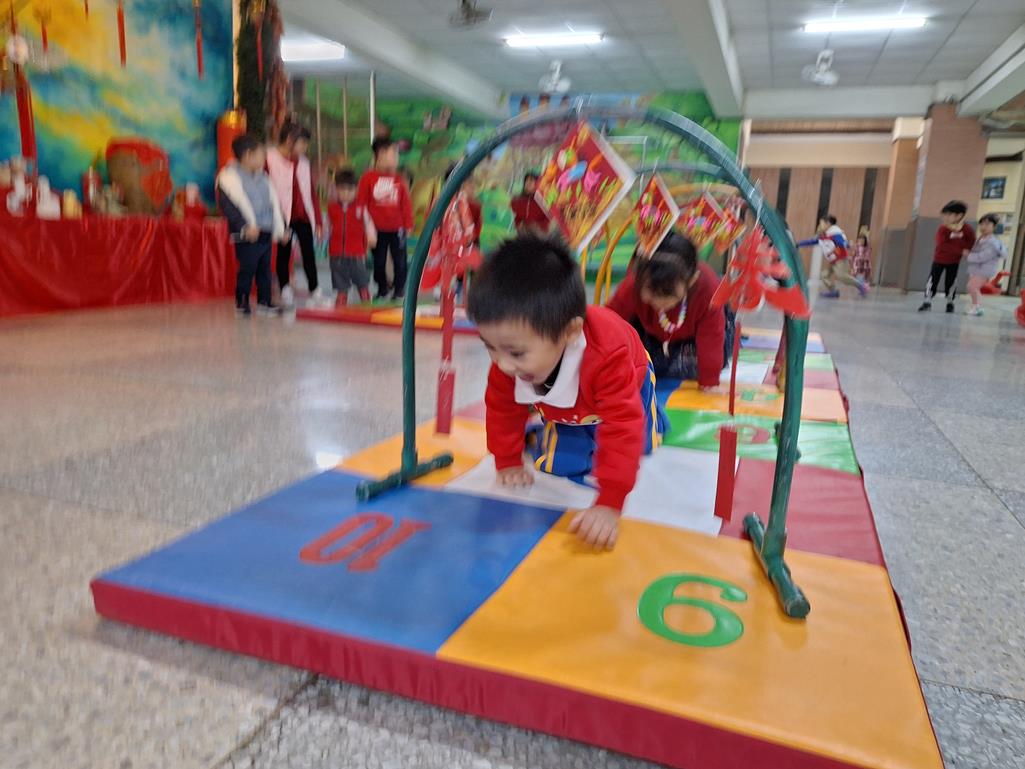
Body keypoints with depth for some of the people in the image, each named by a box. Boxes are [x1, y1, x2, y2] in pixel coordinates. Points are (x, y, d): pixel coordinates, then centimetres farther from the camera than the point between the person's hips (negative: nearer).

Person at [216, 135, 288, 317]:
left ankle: (264, 302, 20)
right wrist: (246, 226, -25)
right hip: (248, 234, -7)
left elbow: (274, 203, 20)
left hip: (266, 233, 7)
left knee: (265, 269, 11)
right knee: (247, 269, -5)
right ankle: (242, 304, 7)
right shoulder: (230, 175, -6)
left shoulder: (263, 177, 17)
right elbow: (229, 205, -16)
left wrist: (280, 229, 14)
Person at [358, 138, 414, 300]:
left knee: (400, 261, 6)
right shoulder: (368, 177, -5)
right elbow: (361, 202, -1)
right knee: (379, 261, 10)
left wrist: (408, 225, 1)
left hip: (397, 228, 1)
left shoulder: (399, 179, 2)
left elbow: (406, 203, 3)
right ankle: (382, 289, 27)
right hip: (377, 229, -1)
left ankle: (399, 291, 19)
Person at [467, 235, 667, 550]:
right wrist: (508, 463, -10)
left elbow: (623, 428, -50)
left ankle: (650, 421, 40)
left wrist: (609, 503, -53)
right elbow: (502, 408, -17)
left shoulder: (609, 354, -52)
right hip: (564, 409, 3)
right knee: (558, 463, -4)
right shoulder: (509, 359, -36)